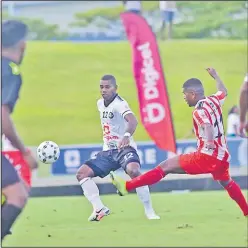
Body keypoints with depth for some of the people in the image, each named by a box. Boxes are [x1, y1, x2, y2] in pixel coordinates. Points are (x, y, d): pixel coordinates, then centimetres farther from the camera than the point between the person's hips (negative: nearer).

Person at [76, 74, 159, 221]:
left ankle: (149, 211, -26)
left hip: (124, 148, -8)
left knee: (133, 171, -36)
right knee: (82, 173, -5)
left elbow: (132, 121, -37)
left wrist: (126, 136, -56)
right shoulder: (100, 103, 7)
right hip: (108, 151, 8)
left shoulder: (119, 104, -17)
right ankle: (99, 209, -1)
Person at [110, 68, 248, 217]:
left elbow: (208, 125, -33)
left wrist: (209, 141, -52)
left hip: (207, 156, -8)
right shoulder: (214, 101, 10)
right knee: (227, 183, 34)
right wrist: (215, 75, 51)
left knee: (165, 167, -6)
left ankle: (127, 186, -8)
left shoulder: (200, 110, -12)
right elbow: (224, 92, 34)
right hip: (223, 157, 8)